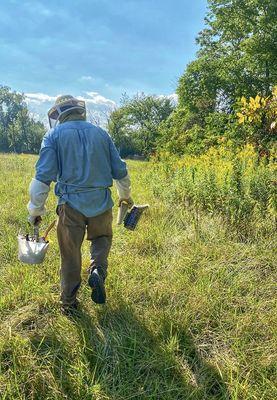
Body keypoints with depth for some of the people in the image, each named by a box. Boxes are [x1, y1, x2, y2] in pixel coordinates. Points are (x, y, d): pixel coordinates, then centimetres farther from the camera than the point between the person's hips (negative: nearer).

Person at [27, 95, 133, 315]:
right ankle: (98, 270, 0)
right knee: (102, 238, 27)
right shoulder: (100, 133, 9)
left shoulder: (54, 135, 1)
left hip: (71, 203, -2)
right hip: (101, 202, 2)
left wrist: (35, 210, 1)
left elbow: (43, 177, -8)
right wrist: (126, 195, 27)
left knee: (70, 255, 12)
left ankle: (69, 303, 25)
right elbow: (120, 170, 10)